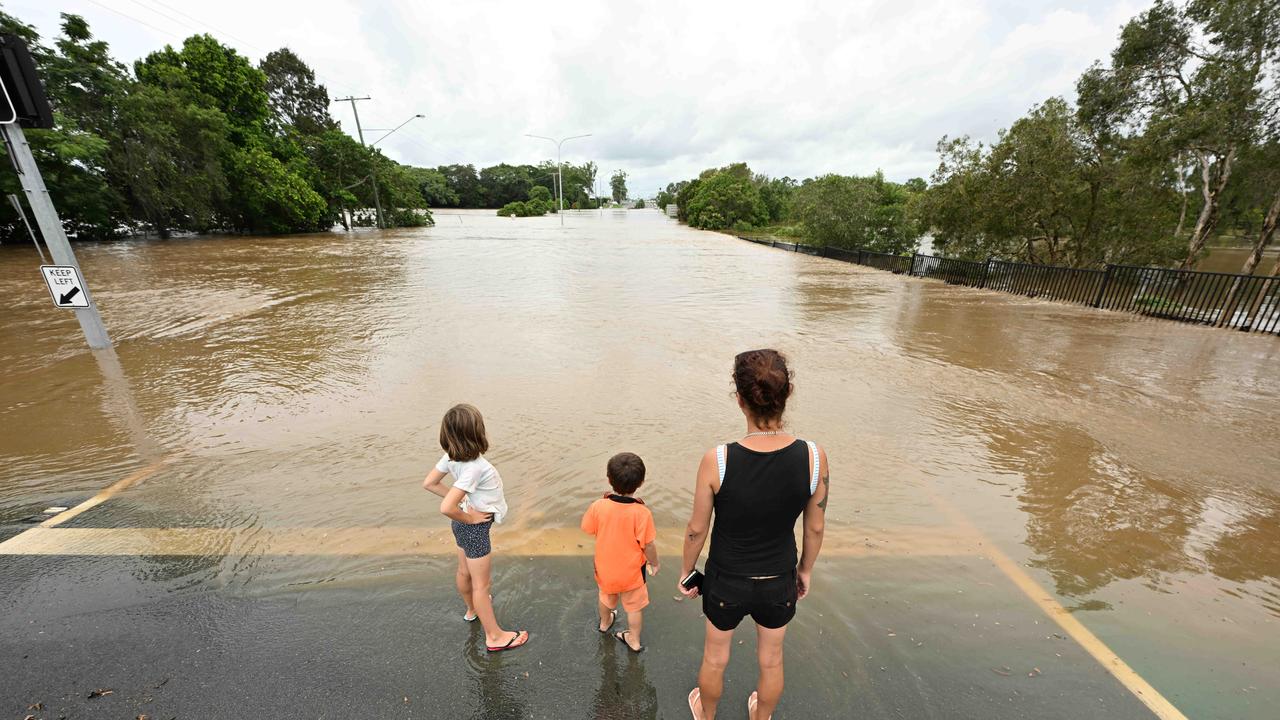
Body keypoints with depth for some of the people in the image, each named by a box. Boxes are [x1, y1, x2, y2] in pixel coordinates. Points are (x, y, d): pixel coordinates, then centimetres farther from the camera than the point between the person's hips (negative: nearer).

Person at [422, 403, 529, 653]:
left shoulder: (451, 457, -12)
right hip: (475, 528, -8)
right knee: (481, 585, 11)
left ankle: (472, 609, 56)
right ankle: (495, 636, 31)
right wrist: (468, 518, -20)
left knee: (464, 572, 30)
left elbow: (429, 483, 1)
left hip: (462, 526, 8)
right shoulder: (474, 467, -36)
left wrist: (462, 500, -1)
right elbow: (446, 508, -40)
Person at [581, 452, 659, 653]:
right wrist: (654, 563, 0)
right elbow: (648, 545, -20)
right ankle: (634, 641, 43)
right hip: (631, 572, -3)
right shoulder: (642, 513, -30)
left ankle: (605, 623, 58)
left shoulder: (598, 506, -24)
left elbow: (588, 528, -5)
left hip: (604, 568, 3)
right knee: (634, 606, 23)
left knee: (606, 596, 32)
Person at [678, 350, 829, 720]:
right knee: (771, 661, 32)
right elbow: (815, 528, -8)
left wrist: (686, 570, 4)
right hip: (779, 583, 2)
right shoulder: (814, 457, -24)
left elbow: (696, 529, -16)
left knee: (715, 657, 30)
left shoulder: (716, 461, -31)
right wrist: (806, 569, 12)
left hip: (726, 582, -1)